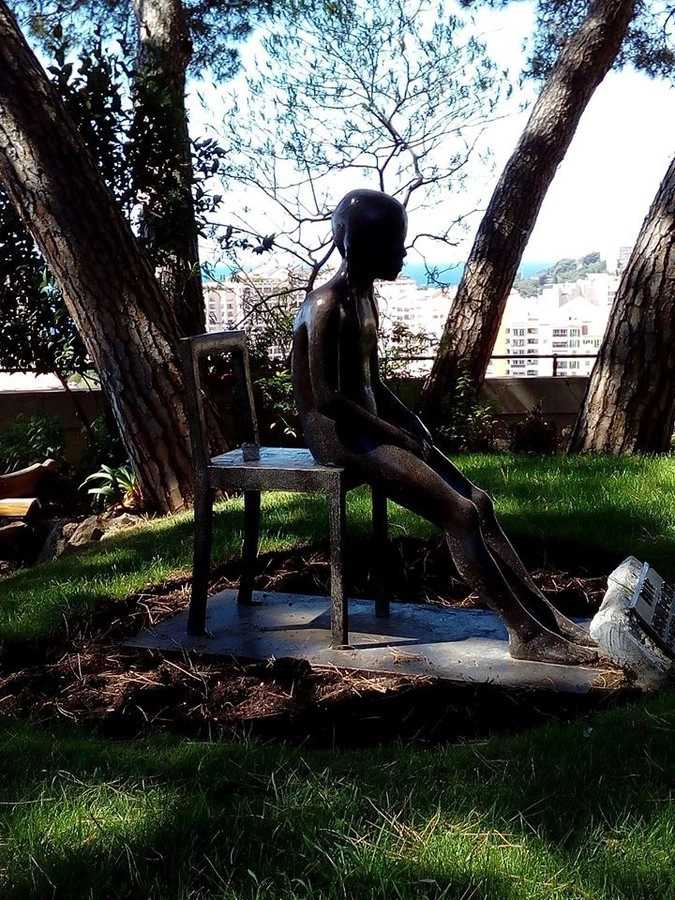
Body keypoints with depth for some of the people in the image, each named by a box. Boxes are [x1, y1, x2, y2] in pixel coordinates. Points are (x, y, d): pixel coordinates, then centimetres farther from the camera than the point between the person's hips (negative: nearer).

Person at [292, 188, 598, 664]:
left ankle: (547, 615, 2)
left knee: (479, 501, 0)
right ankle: (526, 634, -9)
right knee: (460, 513, -17)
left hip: (369, 427, 10)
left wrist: (412, 423, 4)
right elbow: (326, 398, -22)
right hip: (339, 436, -10)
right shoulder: (327, 306, -17)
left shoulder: (364, 299, 13)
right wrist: (396, 434, -15)